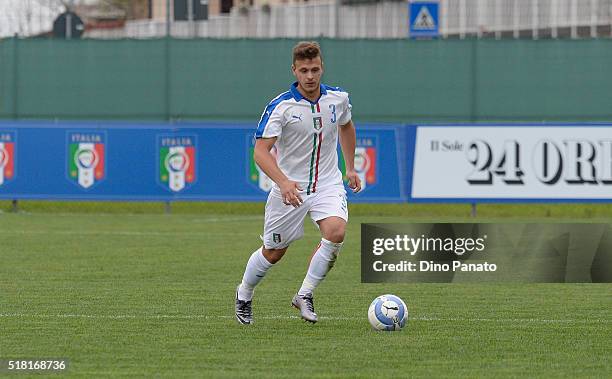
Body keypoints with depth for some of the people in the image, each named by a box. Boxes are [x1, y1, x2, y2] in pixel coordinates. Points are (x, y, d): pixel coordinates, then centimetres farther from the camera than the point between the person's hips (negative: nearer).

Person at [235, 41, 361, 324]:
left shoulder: (338, 98, -2)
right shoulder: (281, 106, -16)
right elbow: (261, 151, -23)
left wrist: (350, 168, 21)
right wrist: (283, 182, -37)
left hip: (328, 184, 3)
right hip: (290, 188, -2)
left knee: (336, 231, -26)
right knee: (273, 252, 8)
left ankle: (305, 295, -10)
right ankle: (244, 296, 37)